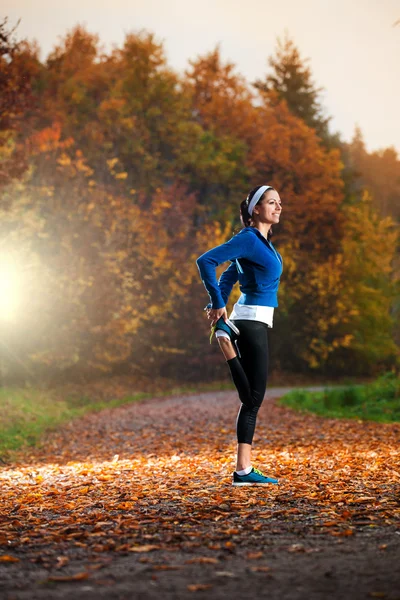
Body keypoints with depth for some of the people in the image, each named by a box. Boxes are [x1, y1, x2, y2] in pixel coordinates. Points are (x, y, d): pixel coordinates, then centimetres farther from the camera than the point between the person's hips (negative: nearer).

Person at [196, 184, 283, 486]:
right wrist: (218, 304, -14)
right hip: (252, 321, -9)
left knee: (252, 397, 8)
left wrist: (217, 304, 7)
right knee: (253, 397, -7)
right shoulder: (248, 238, -12)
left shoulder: (261, 240, 16)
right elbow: (206, 261, -20)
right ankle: (243, 471, -3)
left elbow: (228, 276, 19)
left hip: (254, 322, 9)